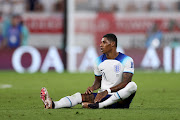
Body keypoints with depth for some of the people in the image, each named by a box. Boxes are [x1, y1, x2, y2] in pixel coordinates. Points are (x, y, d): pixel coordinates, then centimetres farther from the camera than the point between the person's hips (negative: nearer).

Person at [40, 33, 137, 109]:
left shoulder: (127, 60, -6)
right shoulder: (99, 61, 10)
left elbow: (125, 82, -15)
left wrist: (107, 91, -25)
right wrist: (92, 87, -5)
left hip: (121, 100, -4)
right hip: (104, 97, 4)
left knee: (132, 86, -34)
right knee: (80, 96, -19)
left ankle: (99, 105, -43)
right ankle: (52, 105, -46)